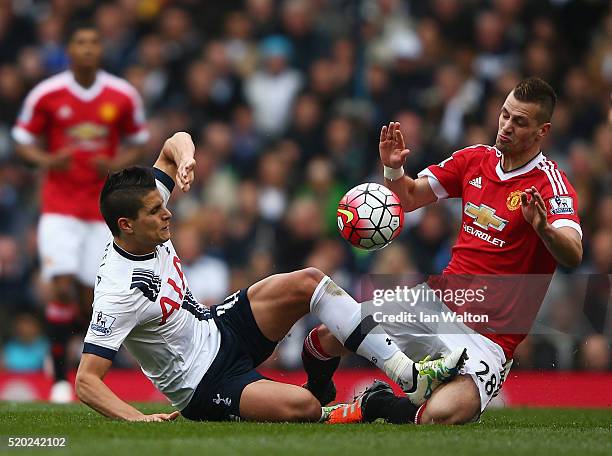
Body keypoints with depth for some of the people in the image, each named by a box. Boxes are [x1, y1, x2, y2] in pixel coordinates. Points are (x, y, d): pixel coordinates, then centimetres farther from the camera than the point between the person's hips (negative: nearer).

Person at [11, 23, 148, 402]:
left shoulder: (123, 96, 1)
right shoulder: (46, 94, -3)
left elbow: (138, 143, 12)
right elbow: (23, 141, 6)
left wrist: (116, 165, -8)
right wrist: (47, 161, -15)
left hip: (104, 207, 2)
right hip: (60, 206, -1)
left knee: (93, 297, -1)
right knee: (63, 289, -15)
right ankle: (60, 377, -3)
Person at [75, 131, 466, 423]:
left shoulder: (147, 218, -7)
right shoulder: (118, 292, -30)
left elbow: (176, 143, 6)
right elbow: (86, 381, -30)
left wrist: (183, 157, -18)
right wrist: (138, 419, -42)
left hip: (214, 328, 9)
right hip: (205, 388, -9)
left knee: (305, 283, -7)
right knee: (300, 406, -34)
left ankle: (407, 372, -6)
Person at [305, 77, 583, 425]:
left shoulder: (551, 184, -13)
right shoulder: (475, 159, 7)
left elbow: (573, 255, -29)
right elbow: (409, 198, 16)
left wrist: (543, 228, -49)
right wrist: (393, 169, -5)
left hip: (488, 336, -6)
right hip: (438, 301, 6)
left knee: (439, 417, -32)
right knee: (327, 337, -7)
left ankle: (377, 405, 3)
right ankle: (317, 397, 29)